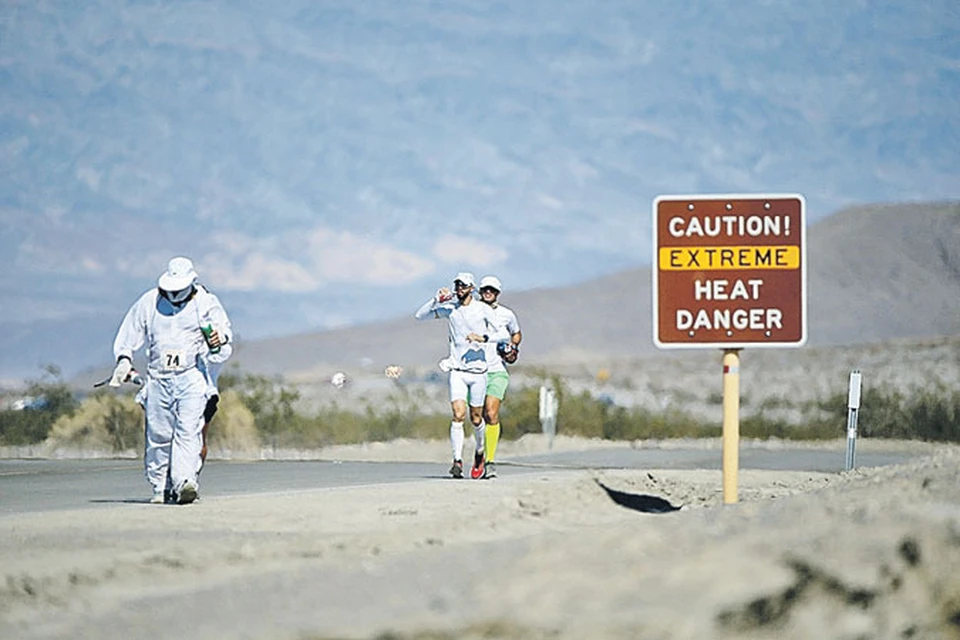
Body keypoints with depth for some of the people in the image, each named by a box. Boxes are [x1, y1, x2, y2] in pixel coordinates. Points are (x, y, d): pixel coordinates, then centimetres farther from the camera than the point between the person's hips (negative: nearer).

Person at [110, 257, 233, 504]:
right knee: (158, 434, 1)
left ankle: (185, 482, -26)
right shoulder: (149, 302, 10)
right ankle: (160, 488, 13)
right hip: (159, 378, 2)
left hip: (192, 375, -2)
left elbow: (223, 326, -5)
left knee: (188, 430, -17)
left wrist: (220, 337, -28)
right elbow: (130, 333, 15)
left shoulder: (205, 302, 5)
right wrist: (124, 359, 1)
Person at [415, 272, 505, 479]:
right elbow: (420, 315, 3)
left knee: (476, 417, 8)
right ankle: (457, 460, -16)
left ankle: (480, 452, 35)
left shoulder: (483, 310, -2)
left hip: (478, 370, -1)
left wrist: (483, 338, -21)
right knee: (458, 415, -15)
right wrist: (436, 300, -10)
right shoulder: (449, 308, 4)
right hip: (457, 370, 1)